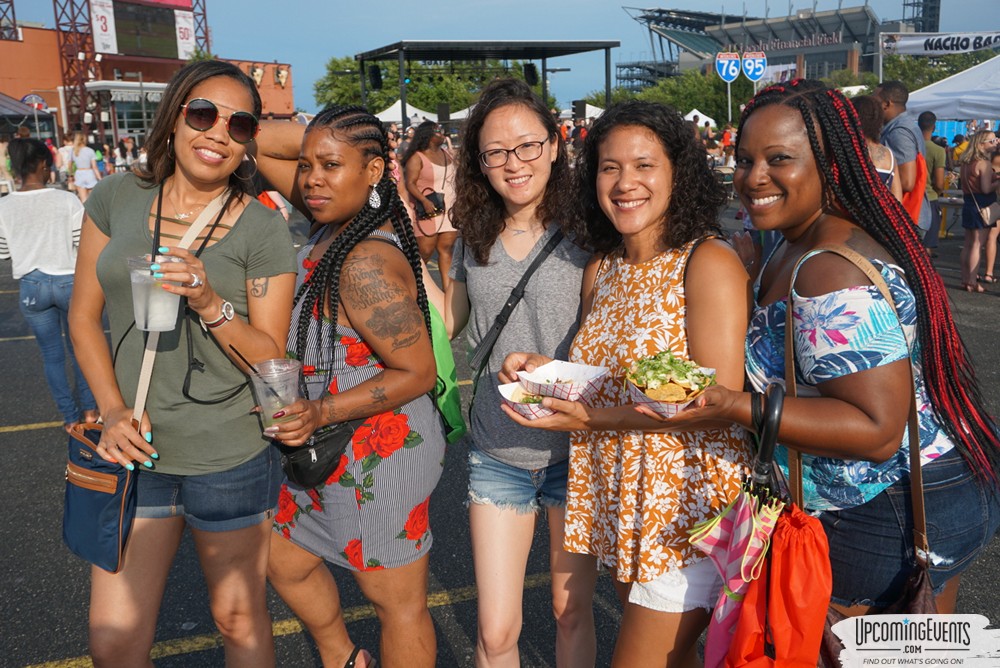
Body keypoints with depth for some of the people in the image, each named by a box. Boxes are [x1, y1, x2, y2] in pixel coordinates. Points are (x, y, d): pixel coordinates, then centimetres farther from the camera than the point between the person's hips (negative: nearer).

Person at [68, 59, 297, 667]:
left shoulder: (264, 231, -9)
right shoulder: (117, 197, 1)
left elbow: (271, 359, -7)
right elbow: (84, 316, 7)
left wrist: (210, 304, -25)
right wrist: (113, 412, -6)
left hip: (231, 458, -3)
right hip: (136, 451, 3)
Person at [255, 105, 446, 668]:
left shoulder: (368, 263, -27)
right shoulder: (335, 222, -1)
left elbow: (418, 372, -24)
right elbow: (265, 144, 7)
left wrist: (322, 412, -28)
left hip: (378, 458, -10)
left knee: (400, 604, 10)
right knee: (285, 561, 26)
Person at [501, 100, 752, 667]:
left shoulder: (708, 263, -14)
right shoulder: (601, 271, 8)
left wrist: (595, 418, -22)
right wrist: (547, 373, -4)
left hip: (691, 507, -7)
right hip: (620, 504, 7)